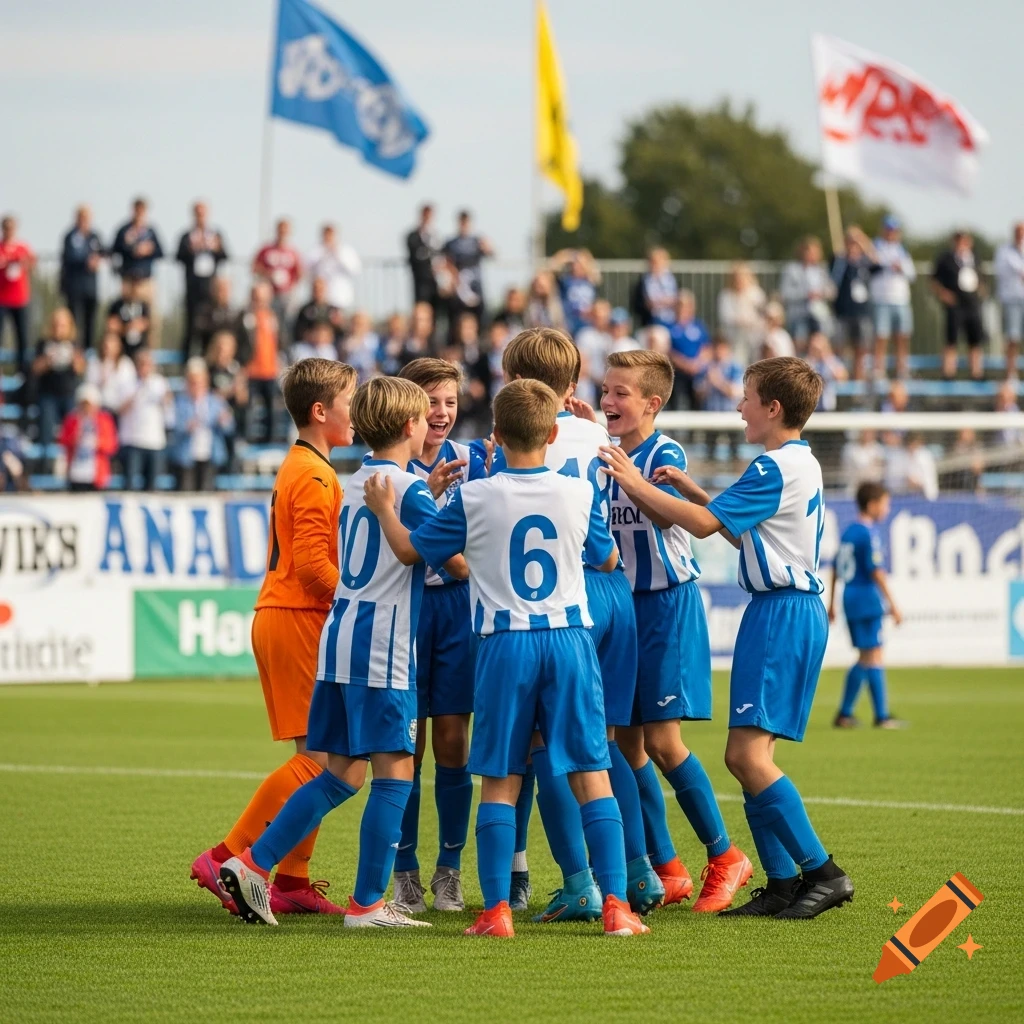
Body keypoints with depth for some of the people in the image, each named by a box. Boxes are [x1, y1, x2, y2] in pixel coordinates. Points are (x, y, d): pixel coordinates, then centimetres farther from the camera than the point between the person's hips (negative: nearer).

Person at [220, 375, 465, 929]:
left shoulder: (352, 485, 15)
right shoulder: (409, 490, -10)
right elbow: (460, 565, -10)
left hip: (339, 637, 8)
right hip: (382, 652, -8)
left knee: (341, 774, 13)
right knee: (394, 773, -2)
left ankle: (253, 864, 8)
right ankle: (367, 903, -2)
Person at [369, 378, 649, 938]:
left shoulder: (473, 499, -5)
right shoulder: (580, 494, 0)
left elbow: (410, 549, 6)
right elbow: (608, 559, 17)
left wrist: (384, 509, 25)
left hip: (505, 644, -1)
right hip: (570, 639, 1)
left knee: (500, 781, 6)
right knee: (592, 775, 4)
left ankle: (496, 910, 2)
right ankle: (615, 906, -1)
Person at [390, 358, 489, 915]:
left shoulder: (470, 460, 5)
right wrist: (429, 492, -30)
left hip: (458, 603, 2)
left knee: (453, 740, 2)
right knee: (407, 743, 1)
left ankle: (449, 870, 10)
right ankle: (405, 870, 10)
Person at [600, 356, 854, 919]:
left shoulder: (775, 468, -15)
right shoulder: (803, 463, 17)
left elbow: (705, 524, -17)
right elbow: (742, 528, 26)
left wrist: (638, 484, -10)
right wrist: (690, 489, 19)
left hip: (782, 613, -10)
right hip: (789, 608, 10)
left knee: (748, 754, -14)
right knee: (746, 755, 10)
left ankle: (823, 872, -12)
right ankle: (782, 884, 9)